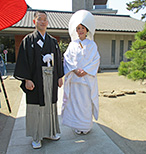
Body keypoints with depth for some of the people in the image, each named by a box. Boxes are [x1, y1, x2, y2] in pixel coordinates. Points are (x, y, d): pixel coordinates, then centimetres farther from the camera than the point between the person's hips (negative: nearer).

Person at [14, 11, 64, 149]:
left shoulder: (53, 41, 13)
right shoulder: (28, 40, 0)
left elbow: (58, 59, 14)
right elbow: (23, 60, -6)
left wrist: (60, 76, 8)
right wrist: (27, 79, -14)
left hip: (51, 79, 4)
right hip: (36, 80, -4)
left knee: (50, 105, 12)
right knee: (36, 107, 2)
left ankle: (50, 132, 29)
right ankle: (36, 137, 17)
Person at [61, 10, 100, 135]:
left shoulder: (92, 44, 5)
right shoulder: (72, 44, 9)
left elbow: (96, 60, -1)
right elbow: (67, 59, 3)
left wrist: (86, 71, -14)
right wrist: (75, 70, -12)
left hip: (88, 79, -1)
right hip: (74, 78, 2)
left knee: (86, 102, 3)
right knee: (75, 101, 5)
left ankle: (86, 126, 21)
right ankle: (77, 125, 21)